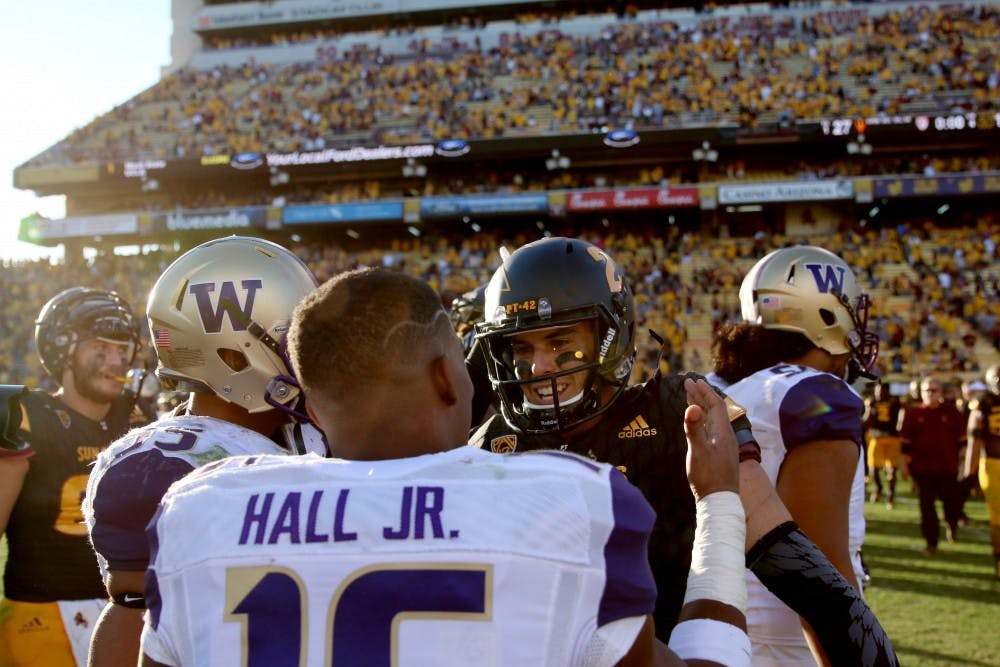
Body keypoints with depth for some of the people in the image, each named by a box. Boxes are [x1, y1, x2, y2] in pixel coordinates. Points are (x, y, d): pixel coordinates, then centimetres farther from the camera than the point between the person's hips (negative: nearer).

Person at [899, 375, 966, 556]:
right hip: (922, 468, 0)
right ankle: (931, 542, 10)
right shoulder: (912, 413, 3)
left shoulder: (951, 411, 3)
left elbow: (961, 437, 7)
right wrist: (906, 460, 3)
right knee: (926, 505, 1)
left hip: (948, 467, 0)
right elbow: (906, 440, 6)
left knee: (951, 501, 7)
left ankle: (952, 525, 40)